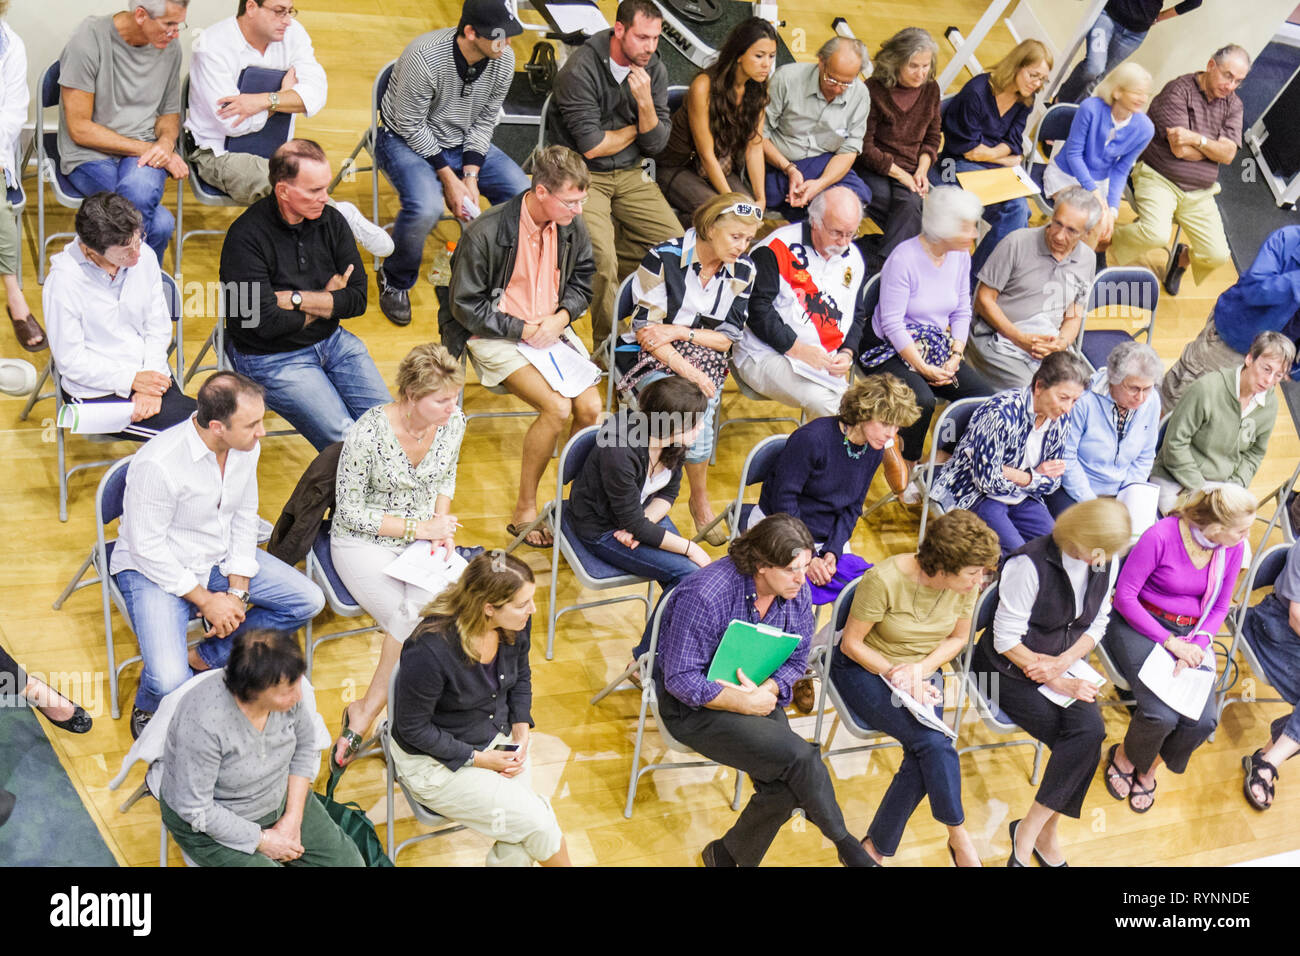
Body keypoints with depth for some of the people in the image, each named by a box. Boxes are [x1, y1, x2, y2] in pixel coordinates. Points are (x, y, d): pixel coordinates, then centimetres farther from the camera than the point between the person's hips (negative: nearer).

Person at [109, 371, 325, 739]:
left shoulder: (247, 445, -11)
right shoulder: (158, 463, -31)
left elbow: (245, 516, 3)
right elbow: (147, 548, -22)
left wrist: (237, 591, -5)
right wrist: (206, 600, -17)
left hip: (221, 558, 7)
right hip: (155, 570, -7)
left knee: (309, 601, -3)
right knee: (170, 684, -25)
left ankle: (206, 658, 7)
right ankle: (148, 708, 14)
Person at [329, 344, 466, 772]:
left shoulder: (453, 421, -8)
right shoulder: (368, 433, -23)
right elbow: (350, 512, -14)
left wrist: (441, 522, -5)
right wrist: (417, 528, -18)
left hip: (424, 539, 5)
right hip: (364, 543, -5)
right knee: (414, 622, -29)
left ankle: (366, 710, -11)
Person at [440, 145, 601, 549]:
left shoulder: (572, 227, -2)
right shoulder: (485, 234, -18)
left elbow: (581, 283, 13)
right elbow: (465, 307, -13)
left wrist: (560, 318, -8)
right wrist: (524, 330, -17)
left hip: (552, 329, 5)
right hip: (495, 336, -5)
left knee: (591, 408, -17)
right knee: (557, 408, -26)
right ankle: (524, 511, -10)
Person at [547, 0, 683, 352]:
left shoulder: (654, 69, 1)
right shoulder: (581, 69, -17)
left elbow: (656, 144, -1)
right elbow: (590, 147, -18)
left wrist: (645, 102, -19)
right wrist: (635, 129, -2)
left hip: (629, 174, 6)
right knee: (601, 257, -26)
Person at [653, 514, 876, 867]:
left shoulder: (796, 590, -6)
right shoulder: (706, 595, -26)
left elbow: (796, 658, 5)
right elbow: (681, 681, -22)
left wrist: (766, 691, -16)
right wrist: (746, 704, -25)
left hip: (760, 695, 6)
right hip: (694, 706, -6)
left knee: (784, 789, -18)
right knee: (799, 756, -25)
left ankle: (727, 855, 6)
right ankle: (844, 842, -3)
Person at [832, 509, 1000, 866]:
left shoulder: (967, 584, -11)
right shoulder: (884, 579, -26)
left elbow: (958, 638, 5)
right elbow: (852, 643, -14)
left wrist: (921, 669, -12)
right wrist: (896, 676, -23)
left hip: (923, 673, 4)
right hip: (865, 668, -4)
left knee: (924, 758, -26)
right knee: (934, 744, -28)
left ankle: (876, 848, -11)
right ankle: (958, 836, -8)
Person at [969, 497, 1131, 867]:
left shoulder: (1106, 561, -4)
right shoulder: (1031, 564, -22)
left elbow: (1097, 625, 6)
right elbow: (1006, 639, -18)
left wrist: (1063, 663, -13)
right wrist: (1058, 683, -20)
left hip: (1065, 662, 5)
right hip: (1010, 669, -5)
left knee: (1091, 729, -24)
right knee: (1084, 739, -23)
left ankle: (1029, 830, -13)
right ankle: (1045, 833, -7)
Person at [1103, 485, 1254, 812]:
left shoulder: (1234, 547, -5)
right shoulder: (1160, 536, -21)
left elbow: (1220, 607, 6)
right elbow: (1124, 595, -15)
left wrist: (1196, 646, -12)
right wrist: (1169, 641, -20)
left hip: (1192, 634, 5)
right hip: (1140, 624, -5)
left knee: (1202, 720, -19)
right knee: (1161, 714, -27)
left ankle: (1148, 768, 13)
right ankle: (1124, 757, 10)